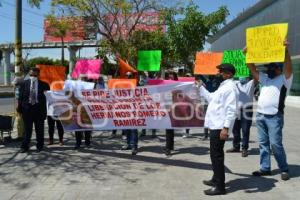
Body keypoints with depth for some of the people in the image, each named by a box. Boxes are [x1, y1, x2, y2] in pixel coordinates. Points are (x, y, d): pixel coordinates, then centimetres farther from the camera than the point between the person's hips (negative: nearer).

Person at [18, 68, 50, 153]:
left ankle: (39, 146, 22)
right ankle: (25, 146, 17)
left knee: (39, 130, 9)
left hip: (39, 109, -1)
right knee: (27, 130, 8)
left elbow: (47, 98, -1)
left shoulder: (44, 85, -2)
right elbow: (20, 97, 5)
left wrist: (45, 111, -8)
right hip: (27, 108, 1)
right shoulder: (24, 84, 3)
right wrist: (19, 108, -1)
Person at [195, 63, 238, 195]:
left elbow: (231, 110, -22)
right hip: (215, 125, 11)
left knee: (216, 155, -6)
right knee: (215, 154, 19)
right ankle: (216, 179, 33)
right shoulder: (223, 86, 19)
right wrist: (200, 87, 30)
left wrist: (226, 127, -28)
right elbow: (211, 98, 30)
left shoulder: (230, 87, -14)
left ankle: (220, 187, 2)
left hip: (220, 127, -11)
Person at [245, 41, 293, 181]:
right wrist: (247, 54, 4)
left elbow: (288, 67, -18)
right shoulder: (264, 78, 16)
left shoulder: (284, 79, 0)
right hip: (260, 116, 6)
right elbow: (252, 69, 14)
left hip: (274, 117, -6)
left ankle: (284, 169, 10)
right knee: (263, 143, 10)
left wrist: (286, 51, -33)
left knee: (276, 144, -6)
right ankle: (265, 168, 19)